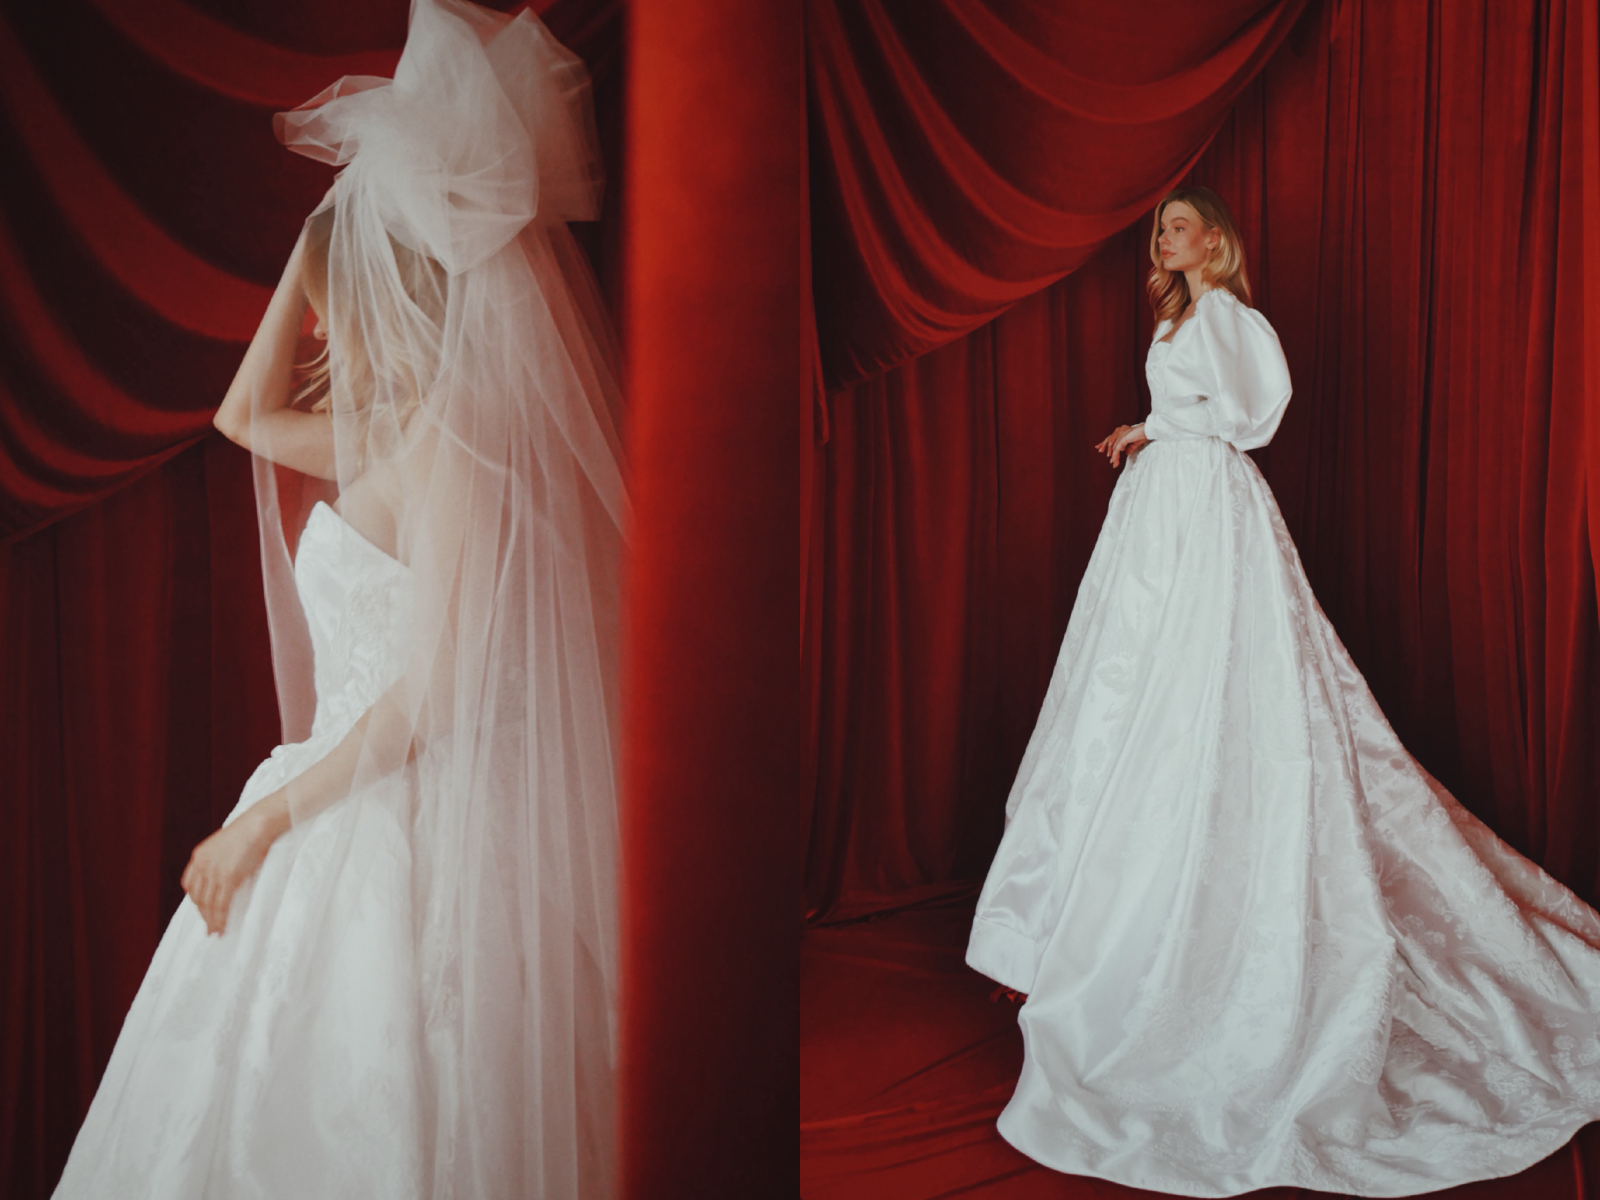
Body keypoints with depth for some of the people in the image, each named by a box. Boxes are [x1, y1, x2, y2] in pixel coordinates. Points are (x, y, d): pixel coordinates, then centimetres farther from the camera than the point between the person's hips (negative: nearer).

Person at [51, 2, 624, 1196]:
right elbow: (248, 418, 23)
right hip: (358, 816, 8)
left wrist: (265, 815, -13)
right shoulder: (398, 433, 9)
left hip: (409, 833, -8)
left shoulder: (457, 435, -17)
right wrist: (317, 239, 16)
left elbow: (431, 691, -21)